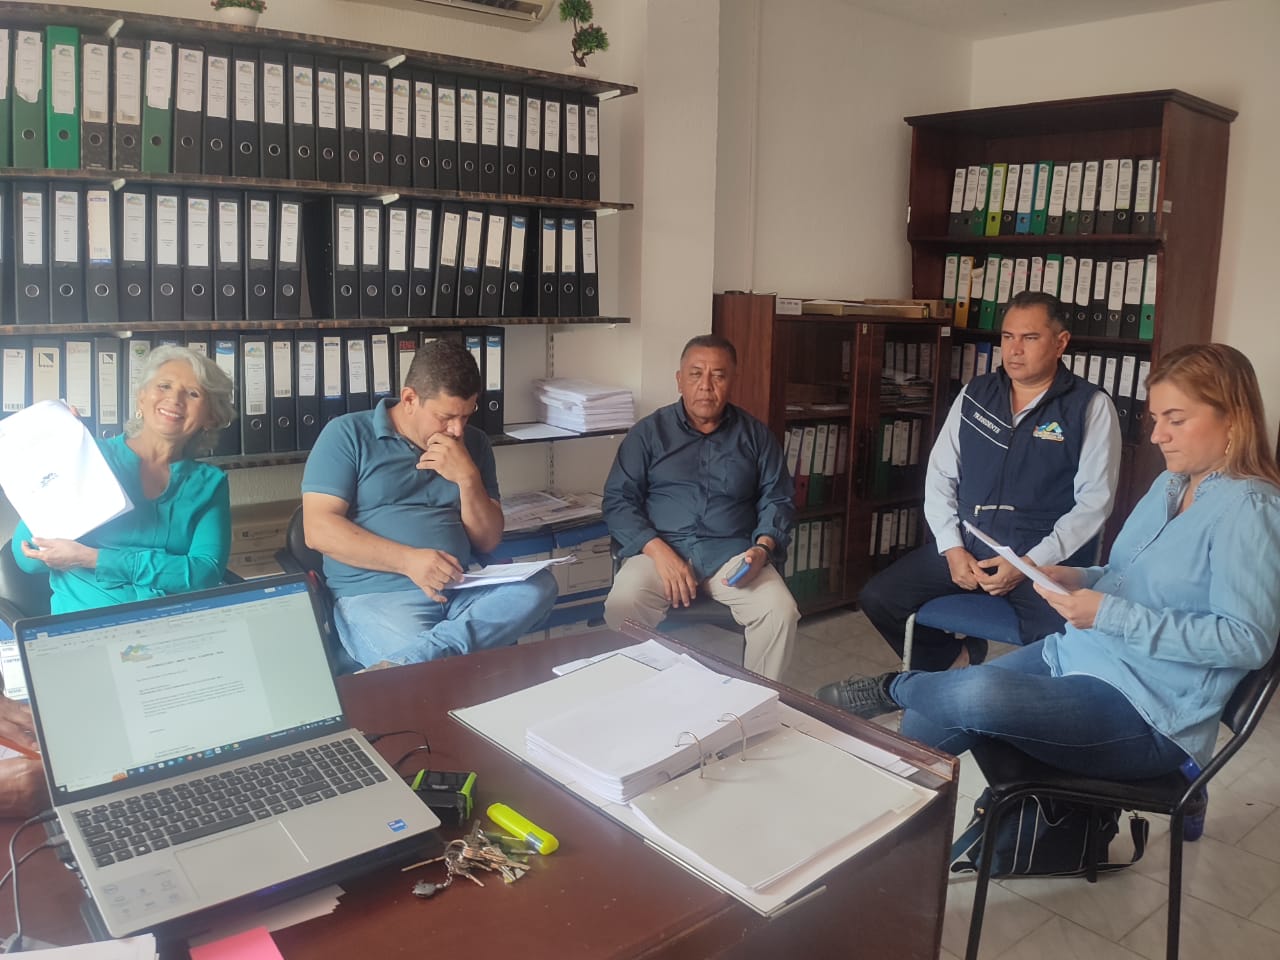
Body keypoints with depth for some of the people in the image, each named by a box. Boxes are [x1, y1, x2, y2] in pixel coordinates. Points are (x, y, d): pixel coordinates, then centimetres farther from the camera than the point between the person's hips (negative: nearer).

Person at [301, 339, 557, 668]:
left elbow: (488, 541, 11)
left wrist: (467, 478, -6)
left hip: (464, 590, 7)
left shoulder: (473, 444, 14)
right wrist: (407, 560, -18)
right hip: (376, 595, -7)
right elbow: (318, 529, -7)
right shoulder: (348, 435, 2)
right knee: (429, 673, -38)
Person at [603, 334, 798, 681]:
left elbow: (777, 499, 12)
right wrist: (658, 550, -15)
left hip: (732, 552, 2)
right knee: (622, 608, -30)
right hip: (661, 549, -1)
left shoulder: (755, 435, 13)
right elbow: (618, 500, 1)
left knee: (781, 612, -25)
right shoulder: (649, 432, 7)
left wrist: (763, 547, -10)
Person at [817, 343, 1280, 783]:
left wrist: (1108, 613, -24)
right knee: (928, 725, -5)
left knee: (979, 695, -31)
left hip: (1150, 714, -9)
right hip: (1079, 653, 9)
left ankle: (893, 688, 0)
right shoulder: (1170, 484, 12)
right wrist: (1081, 580, 0)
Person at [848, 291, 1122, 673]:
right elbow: (940, 476, 8)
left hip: (1047, 559, -4)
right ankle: (954, 660, 15)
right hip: (965, 546, 4)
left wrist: (1030, 563, -16)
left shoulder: (1091, 407, -2)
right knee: (878, 598, -11)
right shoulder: (975, 394, 10)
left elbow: (1093, 502, -6)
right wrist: (953, 548, -6)